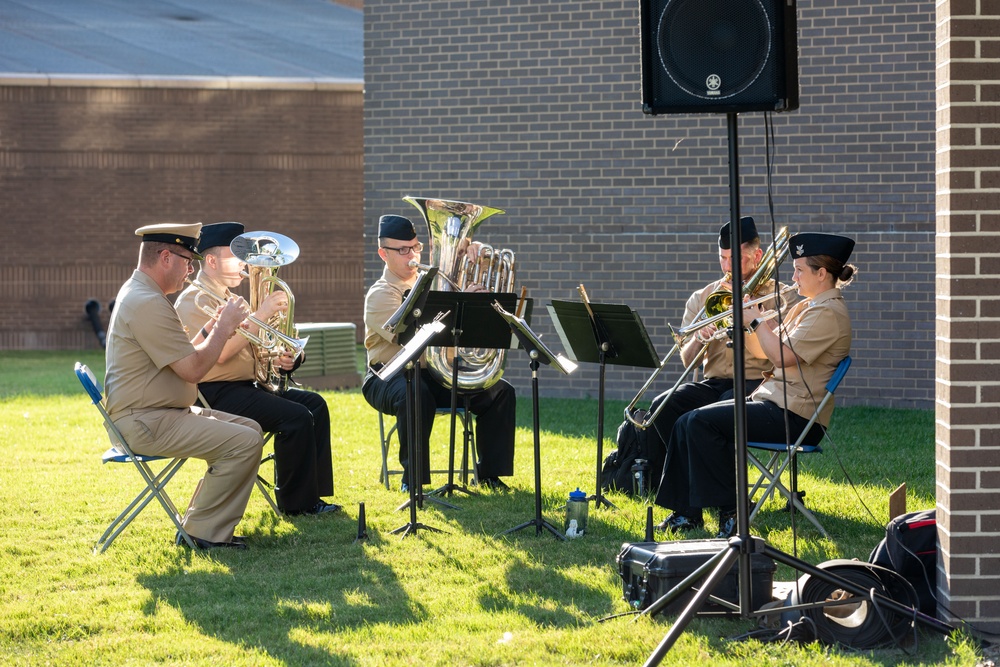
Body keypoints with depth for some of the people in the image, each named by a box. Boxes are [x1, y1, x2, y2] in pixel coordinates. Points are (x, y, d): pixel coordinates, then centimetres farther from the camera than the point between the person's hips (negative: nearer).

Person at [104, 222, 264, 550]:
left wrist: (220, 327, 7)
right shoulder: (148, 303, -20)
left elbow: (186, 355, 20)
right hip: (146, 422, -11)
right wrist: (224, 326, -9)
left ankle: (208, 526, 11)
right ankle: (201, 532, -8)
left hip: (158, 414, 11)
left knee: (249, 428, 10)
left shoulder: (138, 293, 17)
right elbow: (193, 370, -22)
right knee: (245, 442, -19)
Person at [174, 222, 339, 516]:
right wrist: (260, 315, -22)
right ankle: (294, 501, -12)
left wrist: (274, 358, 4)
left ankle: (312, 492, -4)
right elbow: (219, 353, -24)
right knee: (295, 417, -23)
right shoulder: (193, 301, -10)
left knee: (314, 403, -2)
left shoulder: (230, 299, 20)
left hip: (246, 384, 10)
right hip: (216, 394, -10)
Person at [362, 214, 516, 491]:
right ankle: (413, 479, -26)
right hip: (393, 375, -6)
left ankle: (489, 473, 0)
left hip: (436, 375, 6)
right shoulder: (380, 295, -8)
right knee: (416, 395, -40)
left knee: (500, 392, -8)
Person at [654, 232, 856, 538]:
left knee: (702, 421, -21)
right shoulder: (808, 307, 20)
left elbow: (784, 355, -22)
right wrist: (757, 315, 10)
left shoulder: (827, 312, -13)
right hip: (773, 400, 10)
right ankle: (688, 512, 1)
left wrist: (756, 320, -11)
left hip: (793, 415, -10)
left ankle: (732, 510, -14)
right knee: (687, 425, 1)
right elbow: (779, 345, 22)